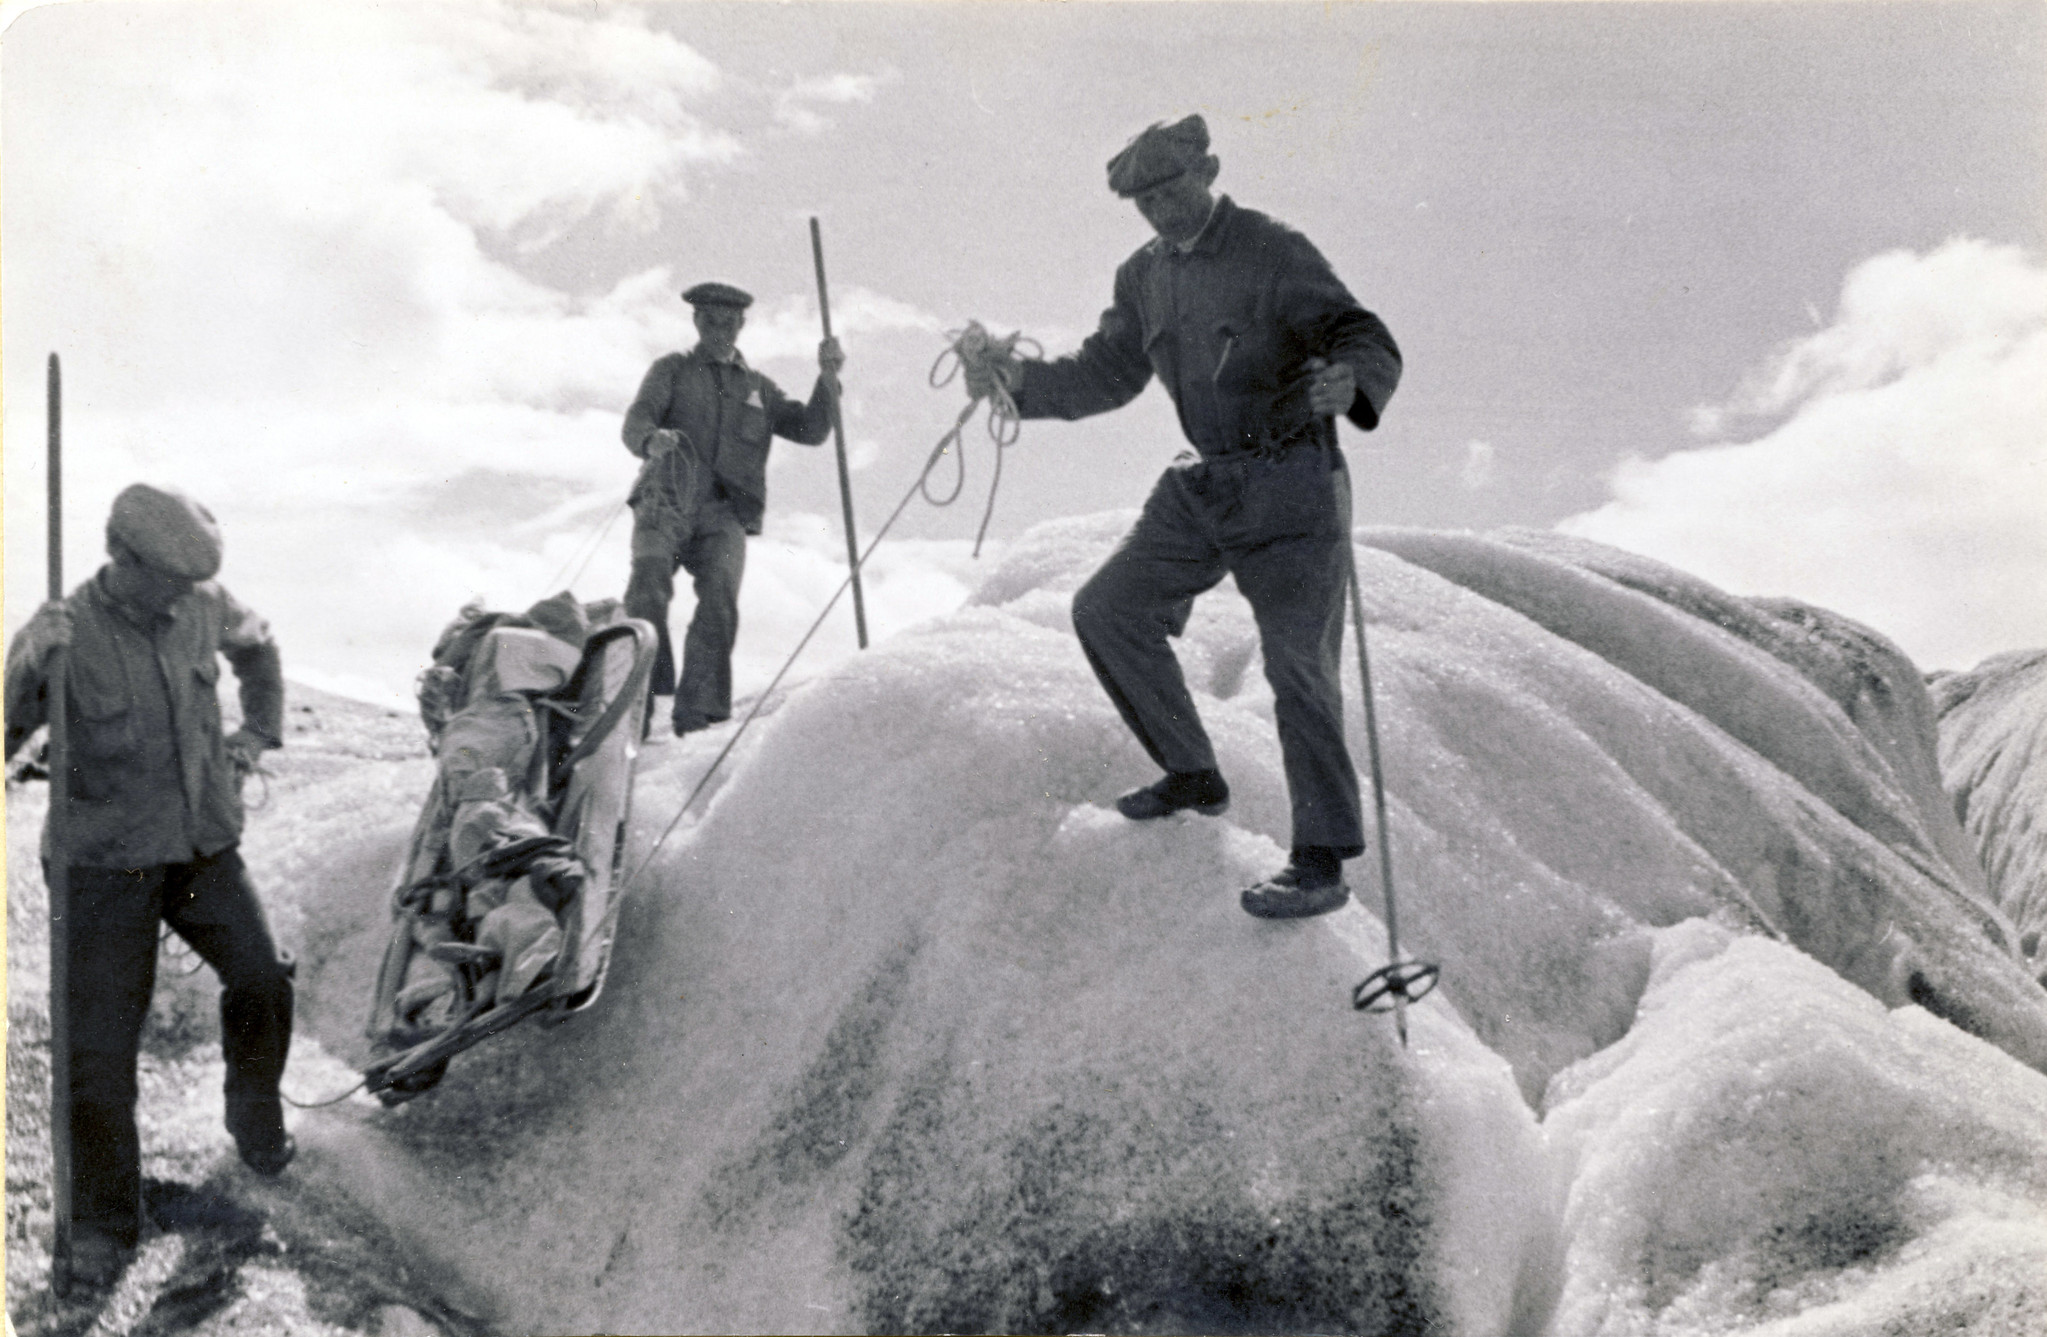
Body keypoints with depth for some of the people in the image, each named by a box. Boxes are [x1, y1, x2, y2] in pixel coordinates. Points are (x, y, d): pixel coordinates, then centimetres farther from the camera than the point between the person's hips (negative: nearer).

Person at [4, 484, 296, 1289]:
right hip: (108, 863, -3)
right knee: (100, 1043, -2)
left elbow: (255, 647, 19)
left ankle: (257, 1122, 27)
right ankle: (102, 1224, 14)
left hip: (206, 845, 4)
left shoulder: (202, 608, -5)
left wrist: (256, 736, 14)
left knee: (261, 981, -4)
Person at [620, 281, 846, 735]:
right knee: (648, 581, -28)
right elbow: (636, 421, 4)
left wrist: (828, 380, 6)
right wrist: (652, 439, -21)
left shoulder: (758, 387, 29)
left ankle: (697, 709, -25)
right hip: (667, 503, -1)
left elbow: (811, 430, 22)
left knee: (719, 595, -23)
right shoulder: (672, 370, 21)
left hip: (724, 514, 1)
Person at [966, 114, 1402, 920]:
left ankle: (1324, 861, -5)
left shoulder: (1273, 252, -12)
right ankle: (1193, 775, 21)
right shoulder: (1144, 277, 9)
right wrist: (1021, 380, 1)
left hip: (1291, 485, -8)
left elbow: (1368, 340, -18)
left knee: (1298, 664, -11)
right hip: (1203, 485, 8)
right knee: (1106, 610, 7)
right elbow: (1106, 373, 17)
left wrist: (1349, 382, -41)